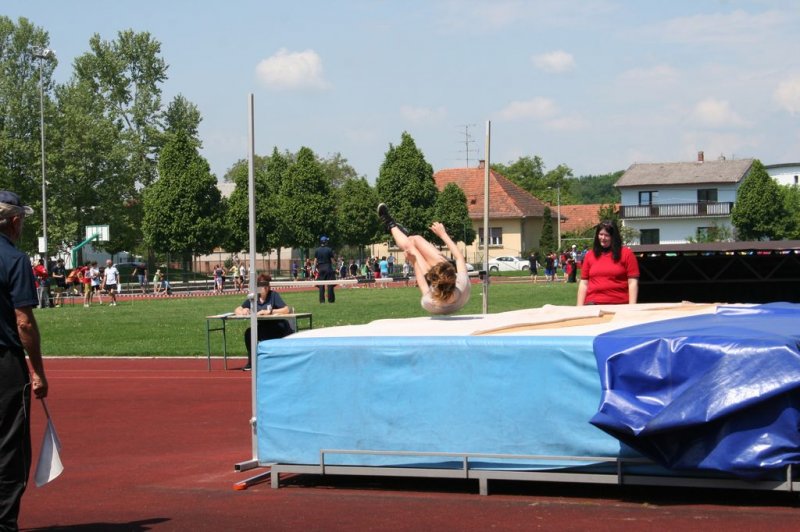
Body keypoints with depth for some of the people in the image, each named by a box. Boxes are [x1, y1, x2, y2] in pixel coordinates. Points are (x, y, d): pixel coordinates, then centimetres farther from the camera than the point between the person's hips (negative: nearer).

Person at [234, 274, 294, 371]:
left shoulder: (274, 295, -9)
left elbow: (287, 310, -22)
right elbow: (236, 310, 8)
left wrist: (269, 312, -29)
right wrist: (242, 312, -16)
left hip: (278, 329, -5)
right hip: (262, 329, 5)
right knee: (248, 333, -21)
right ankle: (250, 362, -9)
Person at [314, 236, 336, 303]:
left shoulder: (317, 250, 2)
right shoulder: (329, 250, -7)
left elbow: (315, 260, 3)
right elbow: (332, 260, -6)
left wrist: (316, 268, 9)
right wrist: (332, 266, 10)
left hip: (320, 268, 3)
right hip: (328, 267, -3)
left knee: (321, 285, 6)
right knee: (330, 285, 1)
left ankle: (322, 300, 3)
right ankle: (331, 299, 1)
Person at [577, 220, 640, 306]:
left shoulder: (626, 254, 4)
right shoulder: (589, 255, 12)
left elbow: (632, 283, 0)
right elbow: (583, 283, 13)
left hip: (618, 305, -2)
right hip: (593, 304, 2)